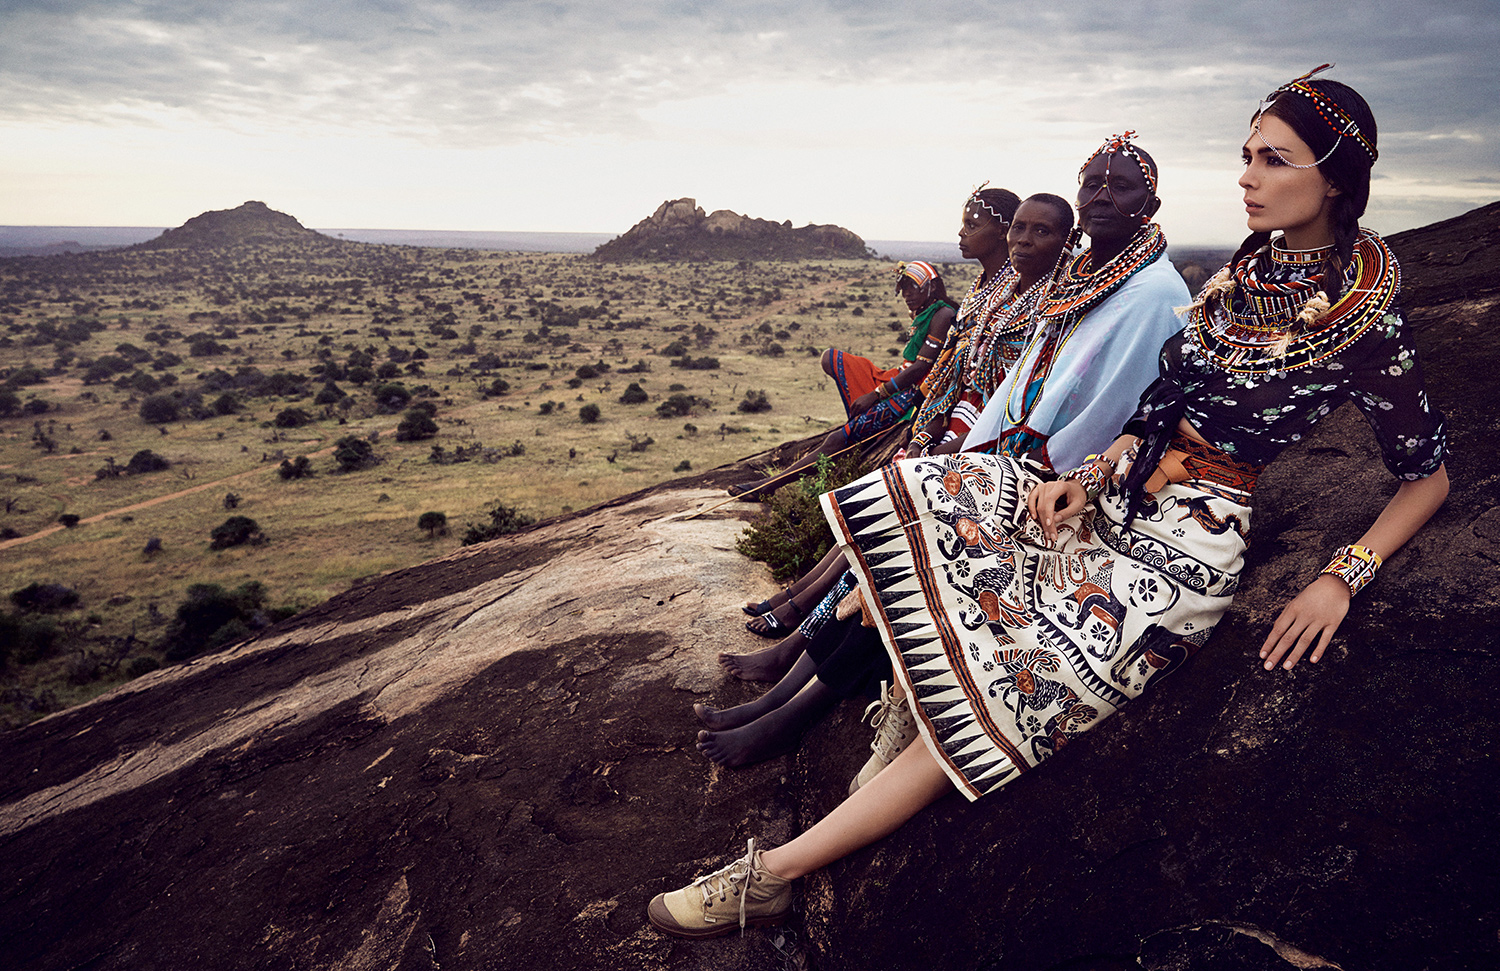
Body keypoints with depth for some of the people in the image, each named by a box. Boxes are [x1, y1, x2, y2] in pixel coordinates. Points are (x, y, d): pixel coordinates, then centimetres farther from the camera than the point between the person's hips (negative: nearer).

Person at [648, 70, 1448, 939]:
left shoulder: (1368, 322, -10)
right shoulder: (1252, 266, 9)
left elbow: (1431, 475, -3)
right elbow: (1171, 401, 12)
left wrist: (1343, 579, -15)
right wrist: (1089, 475, -2)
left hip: (1186, 541, -8)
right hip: (1126, 487, 8)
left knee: (1014, 686, -19)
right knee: (915, 496, -8)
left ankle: (777, 872, -15)